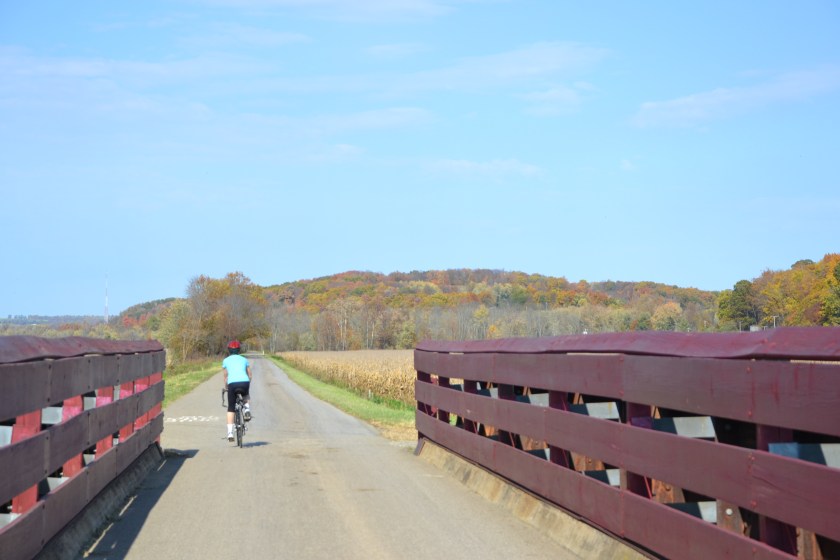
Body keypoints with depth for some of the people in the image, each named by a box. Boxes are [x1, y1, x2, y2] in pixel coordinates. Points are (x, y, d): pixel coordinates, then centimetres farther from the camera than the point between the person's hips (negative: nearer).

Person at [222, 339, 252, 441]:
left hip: (232, 383, -1)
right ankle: (246, 408, 7)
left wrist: (226, 387, 37)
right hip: (244, 382, 1)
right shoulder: (244, 359, 22)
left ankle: (230, 432, 3)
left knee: (230, 409, 12)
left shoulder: (226, 360, 18)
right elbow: (249, 375, 24)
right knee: (246, 396, 37)